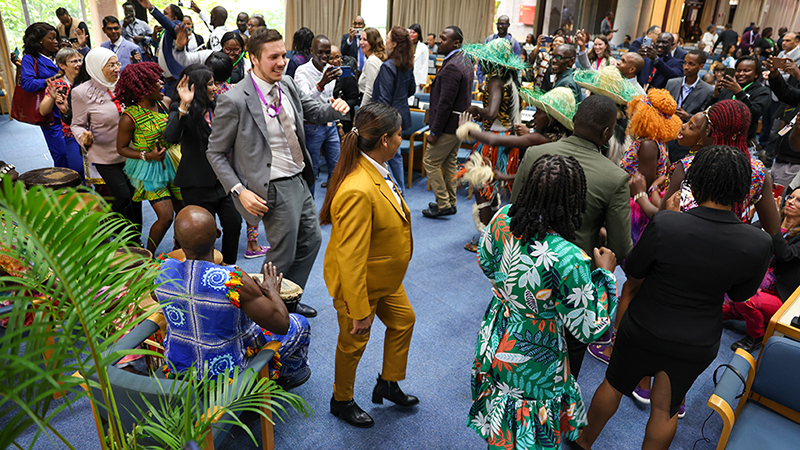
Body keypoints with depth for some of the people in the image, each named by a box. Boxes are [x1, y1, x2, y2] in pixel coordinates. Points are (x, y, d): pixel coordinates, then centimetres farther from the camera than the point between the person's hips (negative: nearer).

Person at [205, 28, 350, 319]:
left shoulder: (287, 85, 2)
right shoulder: (234, 100, -17)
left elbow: (313, 111, 17)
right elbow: (215, 153, -10)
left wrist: (335, 109, -6)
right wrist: (240, 191, -19)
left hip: (299, 181, 8)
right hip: (275, 189, -8)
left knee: (311, 240, 18)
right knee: (283, 255, 4)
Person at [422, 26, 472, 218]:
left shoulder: (451, 67, -23)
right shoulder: (465, 61, 10)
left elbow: (445, 103, -25)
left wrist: (435, 132, -20)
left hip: (448, 126, -10)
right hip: (461, 122, 10)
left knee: (430, 162, 1)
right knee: (450, 163, 18)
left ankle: (443, 205, 6)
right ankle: (450, 202, 28)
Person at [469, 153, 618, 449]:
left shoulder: (503, 218, -17)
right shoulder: (570, 259, -34)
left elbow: (486, 263, 3)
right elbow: (589, 329, -20)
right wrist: (606, 274, -9)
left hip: (493, 343, 5)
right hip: (531, 361, -5)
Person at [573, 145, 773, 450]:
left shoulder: (664, 224, -30)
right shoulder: (758, 244, -21)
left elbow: (633, 270, -11)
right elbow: (740, 294, -2)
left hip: (644, 330, -1)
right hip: (698, 343, 1)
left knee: (614, 385, 24)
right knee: (665, 410, 22)